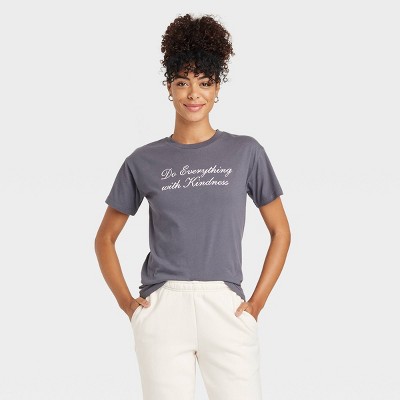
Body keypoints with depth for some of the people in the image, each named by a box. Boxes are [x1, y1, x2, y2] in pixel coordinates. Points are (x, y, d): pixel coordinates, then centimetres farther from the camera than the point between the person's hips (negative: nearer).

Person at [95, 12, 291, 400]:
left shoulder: (245, 152, 6)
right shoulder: (143, 161, 7)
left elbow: (280, 231, 11)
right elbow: (105, 237, 15)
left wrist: (257, 301, 2)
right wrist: (125, 301, 3)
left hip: (226, 309, 0)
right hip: (162, 309, 0)